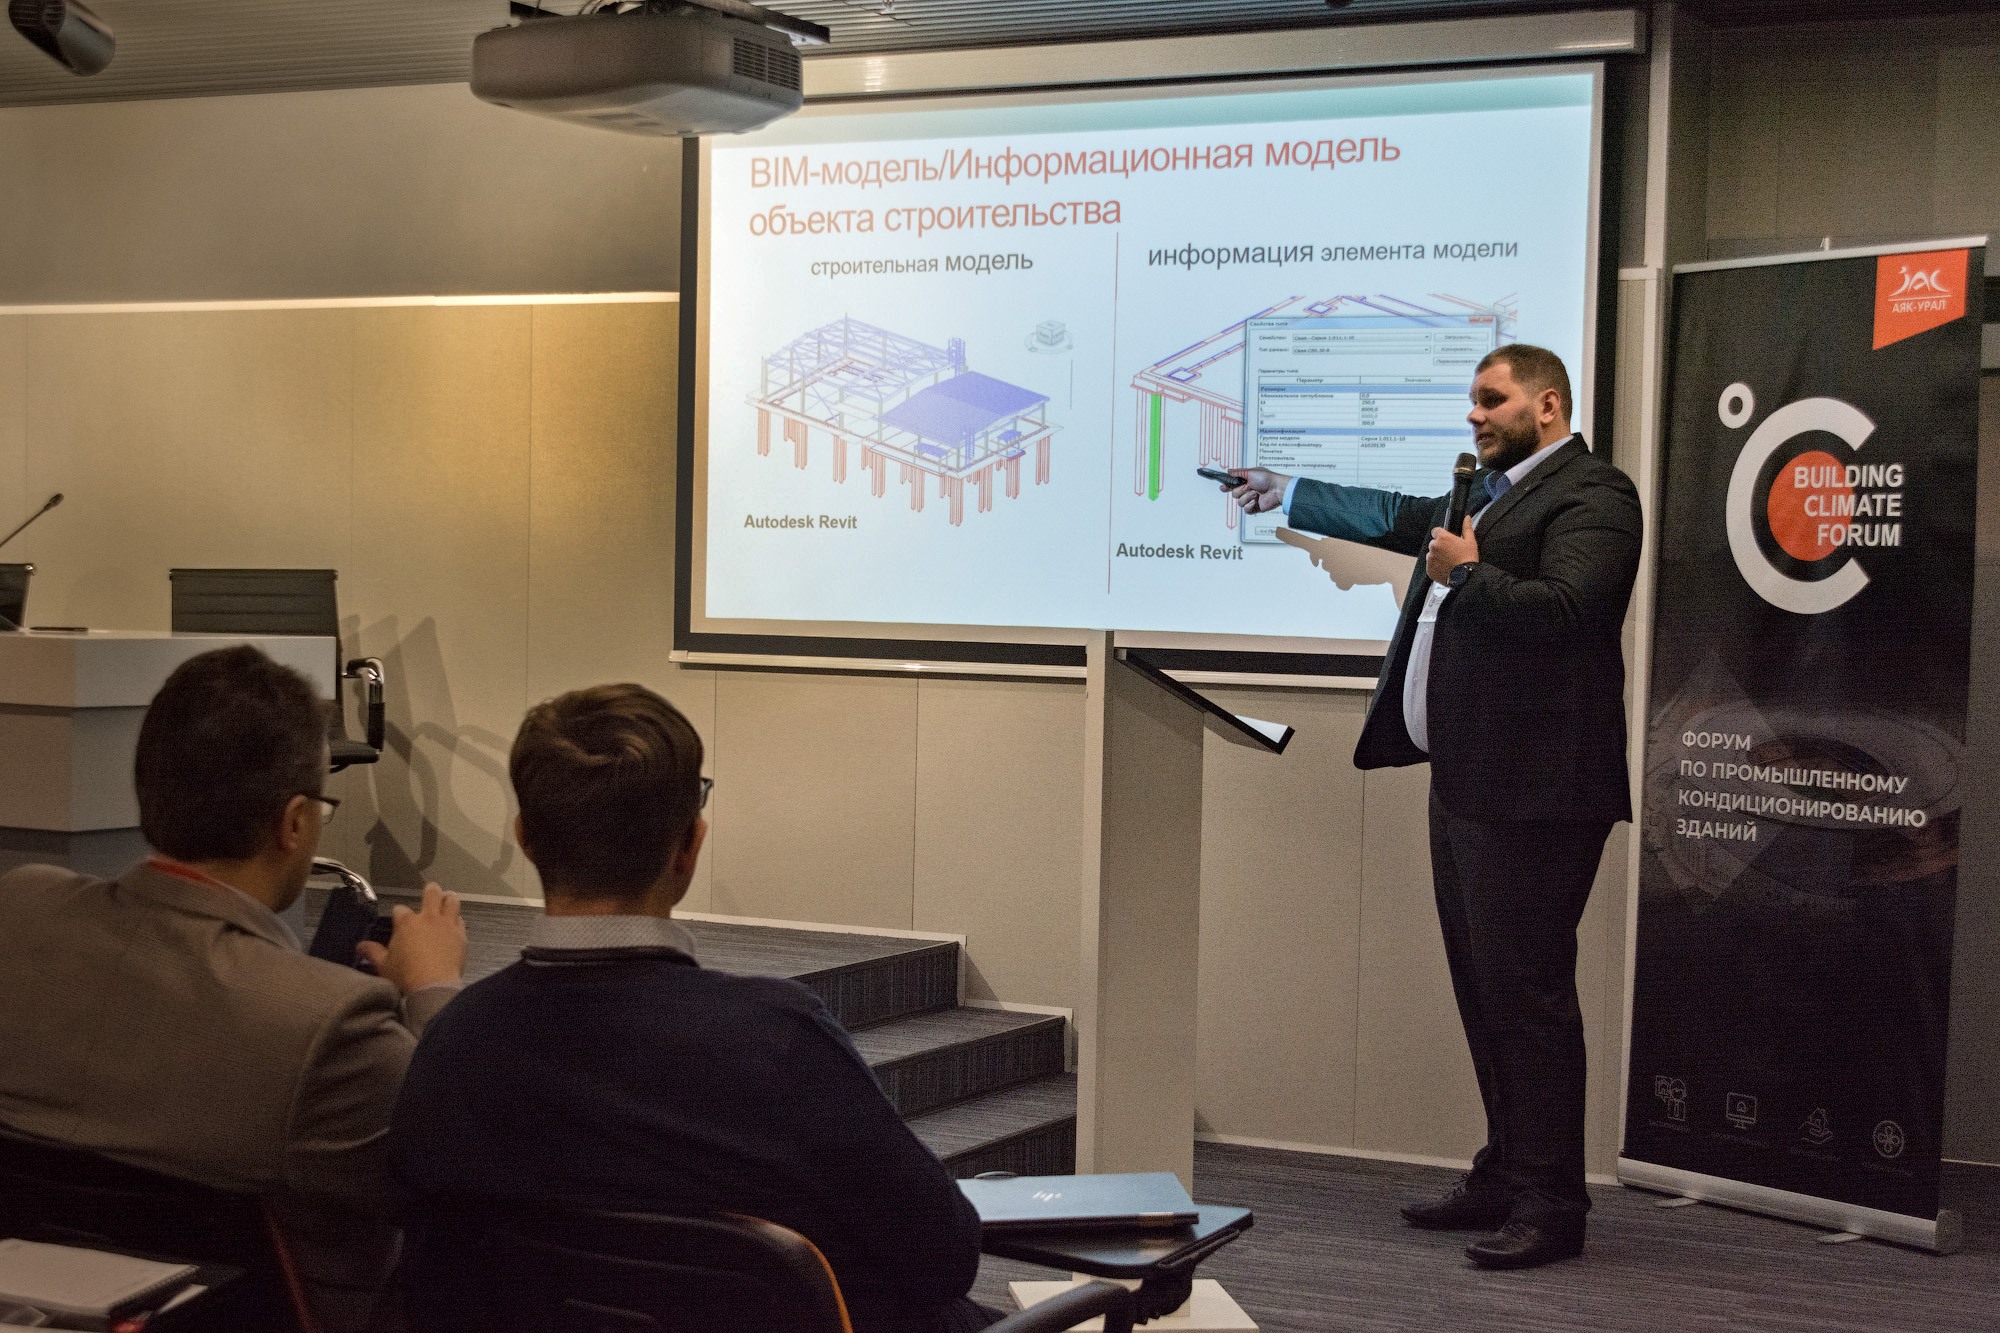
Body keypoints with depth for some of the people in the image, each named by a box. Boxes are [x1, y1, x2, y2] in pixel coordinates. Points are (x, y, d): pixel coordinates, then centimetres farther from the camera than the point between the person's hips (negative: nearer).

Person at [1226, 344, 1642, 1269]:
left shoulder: (1591, 497, -9)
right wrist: (1287, 495, 47)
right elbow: (1401, 518, 38)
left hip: (1531, 791, -10)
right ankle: (1506, 1176, 21)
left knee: (1525, 991, -8)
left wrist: (1468, 573, -13)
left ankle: (1549, 1205, -2)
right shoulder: (1490, 492, 21)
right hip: (1465, 779, 10)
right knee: (1482, 987, 12)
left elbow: (1561, 609, -24)